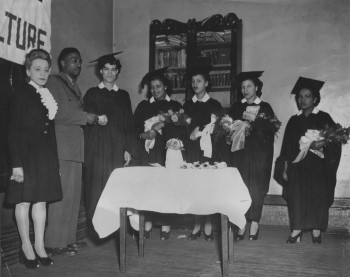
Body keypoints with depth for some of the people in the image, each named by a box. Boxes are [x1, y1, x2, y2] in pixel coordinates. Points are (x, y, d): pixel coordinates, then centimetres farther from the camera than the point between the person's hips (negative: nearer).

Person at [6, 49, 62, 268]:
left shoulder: (49, 96, 12)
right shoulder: (21, 94, -4)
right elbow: (14, 131, -8)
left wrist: (55, 161, 11)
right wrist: (16, 164, -15)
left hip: (46, 155, 5)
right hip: (26, 154, -5)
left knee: (41, 200, 8)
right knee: (24, 201, 1)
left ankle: (40, 246, 17)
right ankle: (26, 246, 14)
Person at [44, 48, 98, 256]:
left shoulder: (75, 87, 25)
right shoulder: (54, 82, -1)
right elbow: (56, 113, -13)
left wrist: (92, 119, 9)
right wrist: (85, 117, -13)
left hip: (75, 148, 8)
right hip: (61, 147, -8)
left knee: (74, 194, 8)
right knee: (61, 194, -8)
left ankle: (68, 238, 16)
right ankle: (55, 243, -1)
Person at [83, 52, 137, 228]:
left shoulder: (123, 96, 15)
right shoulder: (92, 94, 10)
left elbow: (129, 124, 10)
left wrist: (129, 149, 1)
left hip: (118, 151, 2)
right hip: (97, 151, -1)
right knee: (96, 189, -4)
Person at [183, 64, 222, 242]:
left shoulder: (215, 105, 7)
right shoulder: (187, 105, 17)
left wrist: (199, 132, -4)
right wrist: (192, 133, -2)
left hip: (207, 150, -2)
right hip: (192, 150, 3)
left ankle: (208, 226, 4)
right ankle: (196, 226, 6)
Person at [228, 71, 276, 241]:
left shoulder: (265, 108, 7)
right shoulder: (236, 107, 15)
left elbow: (269, 131, -3)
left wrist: (253, 120, -13)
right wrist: (243, 119, -11)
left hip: (259, 154, -2)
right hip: (239, 153, 2)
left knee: (256, 189, -4)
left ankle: (254, 224, 4)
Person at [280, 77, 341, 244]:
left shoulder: (324, 118, 4)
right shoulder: (294, 120, 13)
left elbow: (334, 141, -1)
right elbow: (287, 147, 13)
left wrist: (323, 144, -22)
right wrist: (285, 168, 9)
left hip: (318, 166, -2)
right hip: (297, 165, 3)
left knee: (318, 196, -4)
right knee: (296, 196, -6)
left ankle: (316, 231, 7)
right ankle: (296, 230, 1)